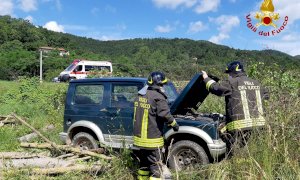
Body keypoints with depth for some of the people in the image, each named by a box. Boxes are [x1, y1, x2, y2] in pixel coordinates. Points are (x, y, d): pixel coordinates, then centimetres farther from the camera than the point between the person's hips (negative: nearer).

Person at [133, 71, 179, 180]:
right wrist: (174, 124, -4)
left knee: (144, 164, 22)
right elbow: (165, 114, -20)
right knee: (156, 166, 2)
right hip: (152, 139, -8)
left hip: (140, 137, 8)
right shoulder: (158, 97, -17)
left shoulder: (140, 96, 9)